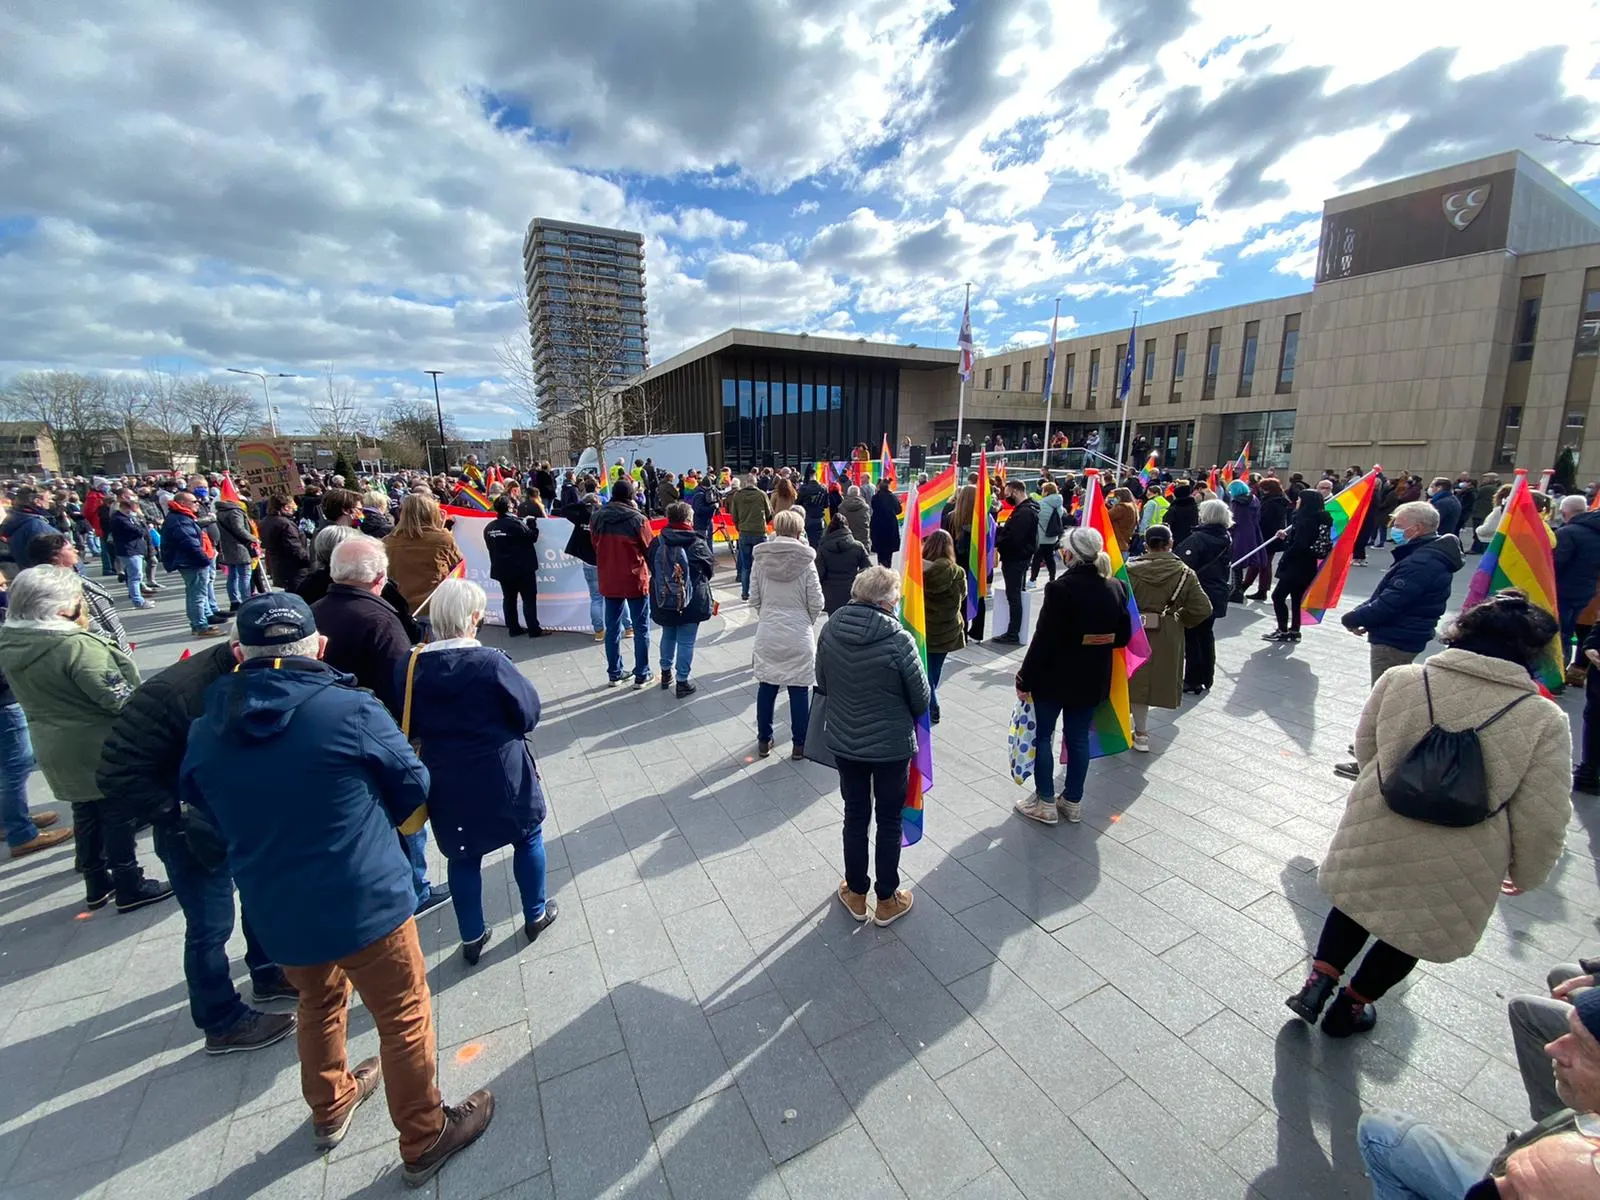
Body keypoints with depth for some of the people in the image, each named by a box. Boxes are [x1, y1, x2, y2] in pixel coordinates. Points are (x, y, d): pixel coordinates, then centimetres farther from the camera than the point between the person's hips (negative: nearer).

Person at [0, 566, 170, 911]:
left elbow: (37, 694, 13)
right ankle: (130, 887, 17)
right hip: (99, 747, -8)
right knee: (118, 814, 6)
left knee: (85, 813, 21)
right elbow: (118, 699, -25)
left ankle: (97, 884, 34)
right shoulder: (77, 645, -27)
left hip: (55, 748, 8)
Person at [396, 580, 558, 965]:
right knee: (528, 837, 19)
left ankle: (472, 937, 33)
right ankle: (535, 915, 34)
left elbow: (406, 727, 1)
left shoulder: (409, 666, -10)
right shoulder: (490, 662, -21)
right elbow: (528, 713, -13)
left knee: (462, 854, 20)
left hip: (444, 782, 4)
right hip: (500, 775, -3)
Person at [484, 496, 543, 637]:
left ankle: (513, 628, 17)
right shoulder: (516, 523, -17)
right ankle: (534, 630, -1)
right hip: (522, 568, -6)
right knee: (529, 599, 0)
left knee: (509, 599, 13)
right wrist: (533, 524, 6)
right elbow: (533, 537, -11)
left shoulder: (488, 528, 4)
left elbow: (490, 546, 11)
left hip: (501, 569, 6)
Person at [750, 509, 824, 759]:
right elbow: (816, 602, -7)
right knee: (799, 690, 8)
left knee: (766, 687, 14)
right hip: (798, 635, -2)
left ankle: (764, 740, 26)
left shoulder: (760, 558, -3)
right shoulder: (805, 560, -9)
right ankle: (800, 744, 18)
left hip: (767, 633, 3)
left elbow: (754, 598, 1)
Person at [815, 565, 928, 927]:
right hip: (892, 746, -3)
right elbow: (922, 699, -12)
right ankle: (887, 900, 32)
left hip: (844, 742, 4)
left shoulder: (830, 629, -11)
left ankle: (856, 894, 36)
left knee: (855, 816, 20)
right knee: (889, 821, 15)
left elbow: (822, 684, 2)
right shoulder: (898, 639, -23)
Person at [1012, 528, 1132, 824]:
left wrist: (1025, 679, -13)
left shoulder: (1061, 588, -20)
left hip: (1055, 676, -6)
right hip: (1093, 678, 6)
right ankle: (1073, 802, 26)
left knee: (1042, 735, 9)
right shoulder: (1115, 588, 0)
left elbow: (1044, 639, -20)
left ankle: (1045, 804, 16)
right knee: (1078, 737, 15)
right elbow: (1123, 636, 8)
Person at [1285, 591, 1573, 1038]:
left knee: (1357, 901, 28)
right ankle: (1349, 1007, 36)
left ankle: (1318, 982, 25)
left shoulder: (1399, 680, -11)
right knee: (1416, 929, 23)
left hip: (1375, 837, 1)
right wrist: (1524, 875, 8)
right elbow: (1541, 820, -10)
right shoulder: (1544, 720, -14)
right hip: (1455, 871, 0)